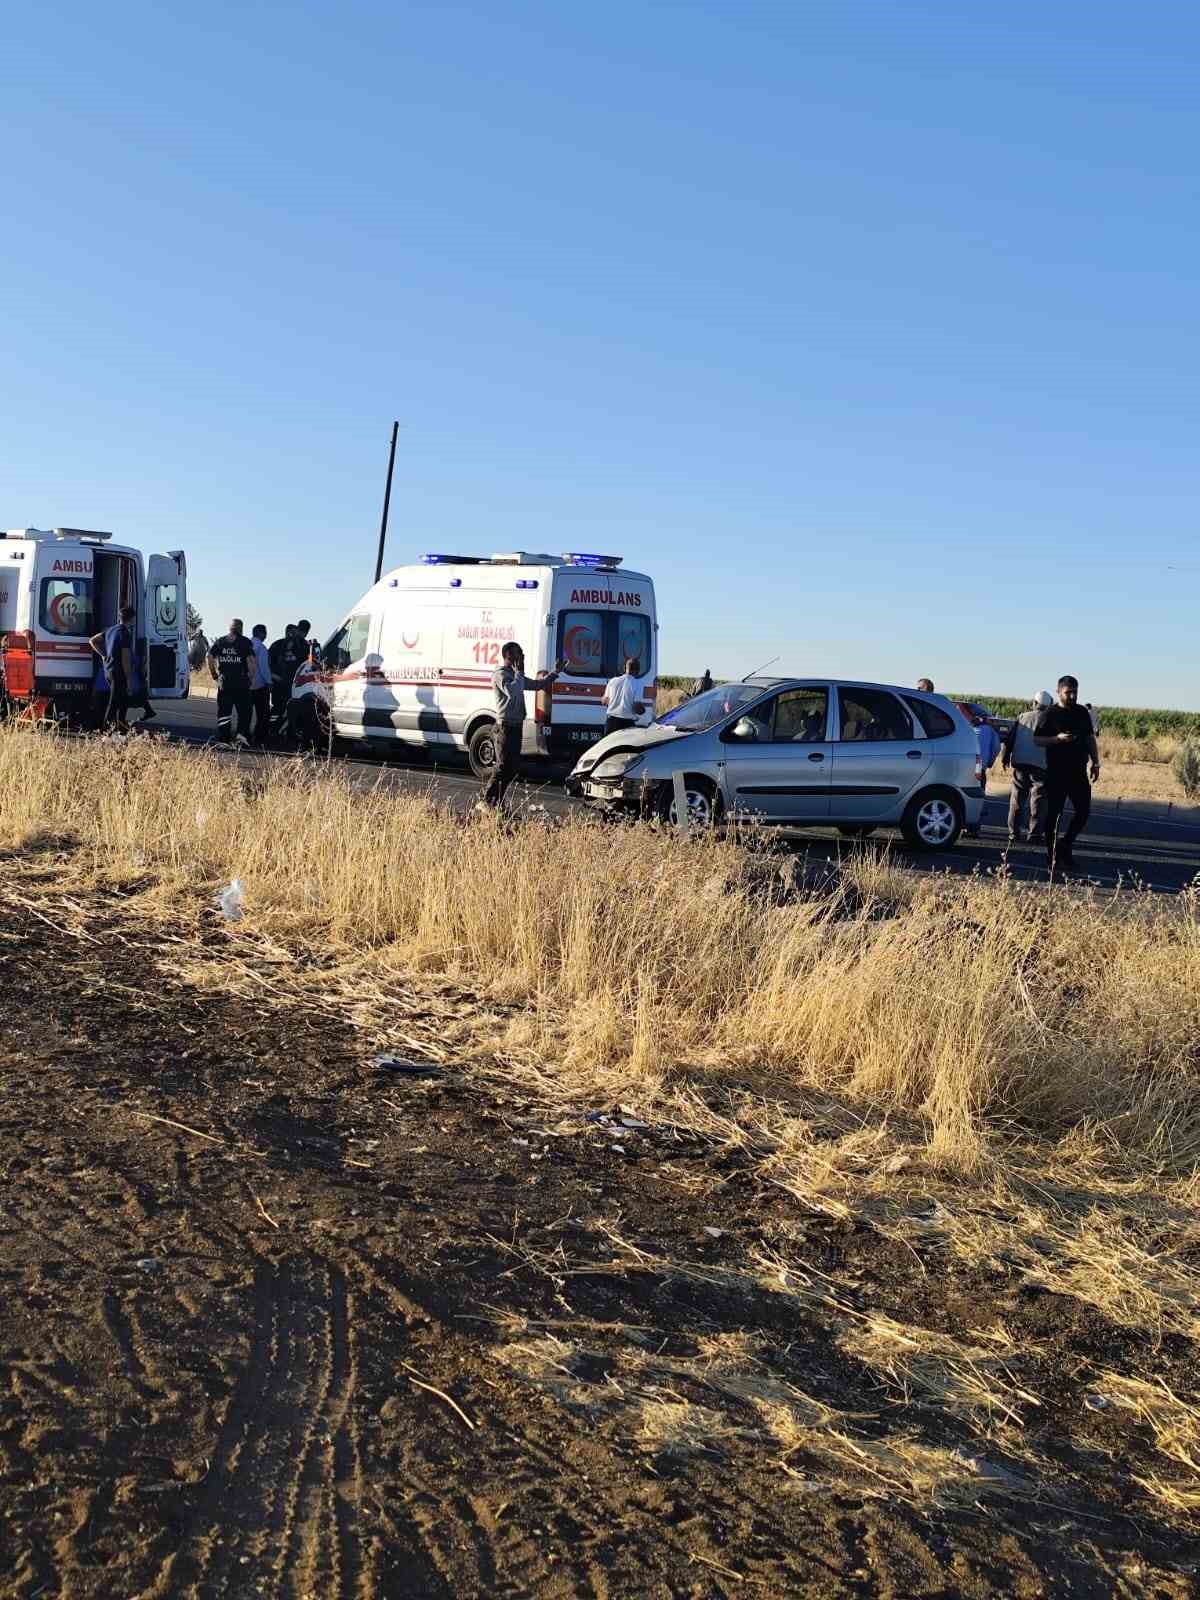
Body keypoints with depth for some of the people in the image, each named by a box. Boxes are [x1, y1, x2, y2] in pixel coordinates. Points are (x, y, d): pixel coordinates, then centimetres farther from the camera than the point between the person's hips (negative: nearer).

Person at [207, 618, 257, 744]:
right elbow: (251, 660, -12)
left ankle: (223, 739, 6)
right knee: (244, 710, 7)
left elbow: (210, 657, 7)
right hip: (241, 682, -3)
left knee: (223, 712, 7)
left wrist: (215, 676, 13)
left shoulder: (219, 642, 10)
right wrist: (253, 678, -5)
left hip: (223, 682, 3)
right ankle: (242, 732, -11)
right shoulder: (245, 642, -2)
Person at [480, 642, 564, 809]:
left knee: (511, 768, 9)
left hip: (516, 726, 9)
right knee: (503, 767, -11)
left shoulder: (515, 675, 18)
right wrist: (519, 672, -16)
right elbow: (512, 691, -29)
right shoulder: (500, 674, -11)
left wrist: (555, 672, 25)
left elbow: (537, 684, 30)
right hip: (506, 726, -9)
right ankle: (486, 801, -6)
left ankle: (496, 803, 13)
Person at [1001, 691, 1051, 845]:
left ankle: (1014, 833, 10)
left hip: (1019, 763, 3)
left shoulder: (1022, 718, 11)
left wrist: (1004, 758, 16)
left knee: (1017, 800, 9)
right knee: (1038, 800, 1)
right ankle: (1035, 834, -4)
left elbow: (1008, 738, 10)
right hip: (1040, 764, -3)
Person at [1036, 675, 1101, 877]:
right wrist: (1057, 739, -21)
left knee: (1083, 811, 1)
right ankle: (1052, 856, 7)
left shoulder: (1082, 712, 11)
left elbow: (1090, 738, 17)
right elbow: (1037, 739, -6)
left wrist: (1095, 762, 11)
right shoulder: (1049, 714, -4)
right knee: (1054, 815, 0)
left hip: (1078, 772, 5)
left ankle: (1065, 845, 20)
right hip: (1056, 773, -5)